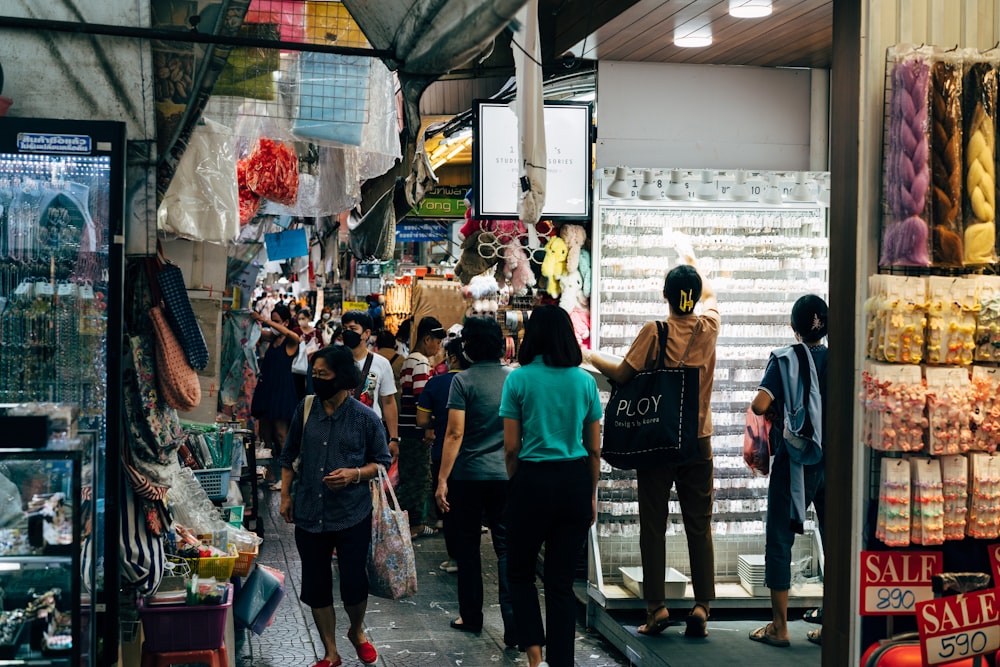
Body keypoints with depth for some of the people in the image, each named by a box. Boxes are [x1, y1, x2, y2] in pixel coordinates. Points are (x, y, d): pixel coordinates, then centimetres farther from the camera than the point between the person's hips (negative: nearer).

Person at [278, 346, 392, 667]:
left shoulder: (365, 418, -8)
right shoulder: (305, 409, 0)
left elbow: (382, 461, 0)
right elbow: (289, 455, 12)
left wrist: (355, 474, -17)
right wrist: (286, 495, 7)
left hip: (352, 516, -3)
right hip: (310, 514, 3)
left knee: (354, 583, 3)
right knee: (316, 586, 9)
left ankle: (357, 631, 36)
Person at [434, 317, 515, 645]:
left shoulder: (463, 380, -9)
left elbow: (455, 433, -13)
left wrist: (442, 479, -10)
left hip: (468, 475, -2)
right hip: (506, 474, 3)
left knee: (467, 547, 12)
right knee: (507, 548, 3)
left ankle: (471, 617, 22)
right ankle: (513, 625, -6)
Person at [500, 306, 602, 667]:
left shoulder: (519, 379, -4)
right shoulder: (585, 381, 4)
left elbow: (511, 447, -3)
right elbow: (594, 448, 8)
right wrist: (592, 495, 19)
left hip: (533, 479, -3)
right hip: (576, 482, 3)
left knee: (519, 572, 14)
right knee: (561, 580, 10)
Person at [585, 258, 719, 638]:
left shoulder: (654, 332, -10)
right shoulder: (708, 328, 0)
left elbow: (622, 374, -11)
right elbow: (711, 296, 22)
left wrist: (590, 356, 6)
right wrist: (693, 265, 35)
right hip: (698, 441, 2)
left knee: (653, 525, 4)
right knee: (699, 527, 7)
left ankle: (656, 607, 4)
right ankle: (701, 606, 4)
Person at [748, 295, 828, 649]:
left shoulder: (784, 359, -8)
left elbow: (760, 405, -19)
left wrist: (775, 410, 3)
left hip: (795, 462, -3)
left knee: (779, 540, 6)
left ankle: (779, 627, 8)